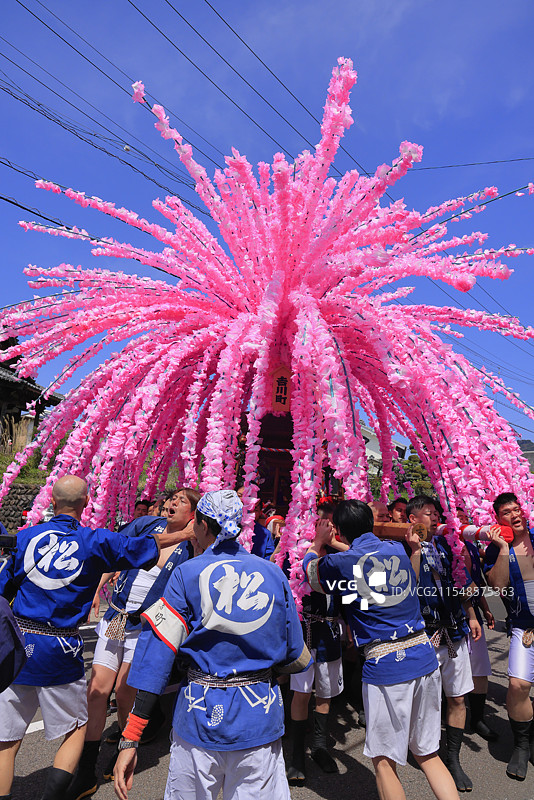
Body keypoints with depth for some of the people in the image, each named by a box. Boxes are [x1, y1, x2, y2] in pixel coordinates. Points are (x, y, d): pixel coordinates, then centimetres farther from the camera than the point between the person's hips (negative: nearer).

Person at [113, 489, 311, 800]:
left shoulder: (187, 574, -9)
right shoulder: (273, 573, -3)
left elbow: (156, 652, -12)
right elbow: (296, 656, 2)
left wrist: (130, 739, -9)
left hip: (202, 714, -1)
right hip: (260, 716, 1)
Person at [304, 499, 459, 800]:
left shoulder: (340, 563, -9)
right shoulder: (397, 548, 5)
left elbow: (310, 570, 14)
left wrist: (319, 542, 29)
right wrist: (335, 544, 34)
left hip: (385, 666, -6)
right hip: (425, 658, 6)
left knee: (385, 761, 13)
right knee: (428, 753, 21)